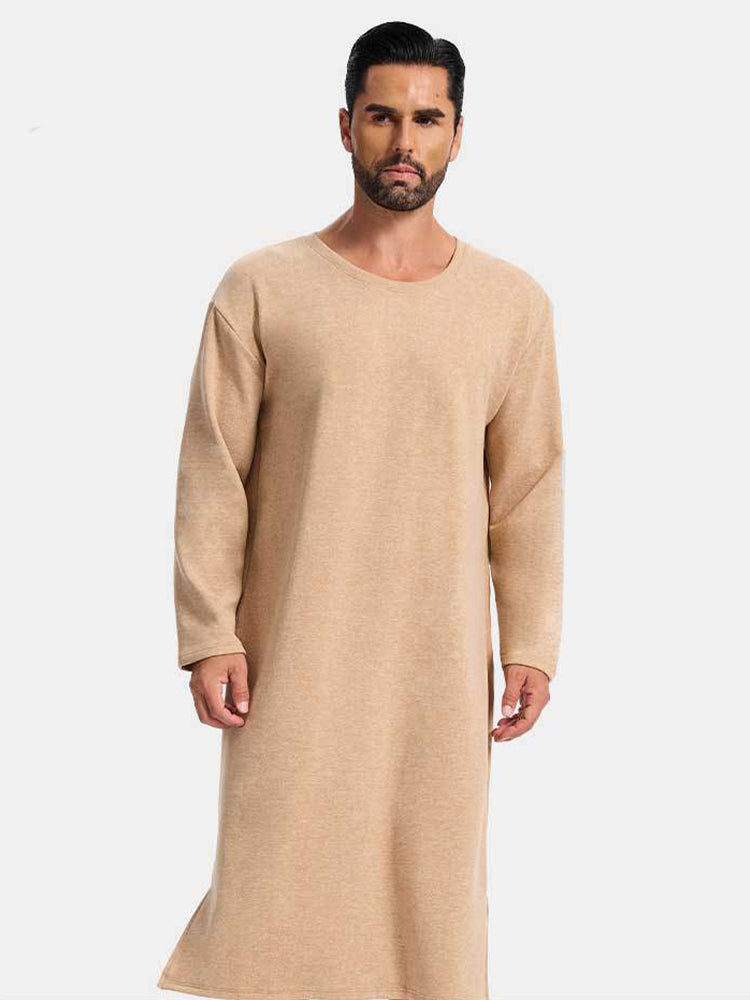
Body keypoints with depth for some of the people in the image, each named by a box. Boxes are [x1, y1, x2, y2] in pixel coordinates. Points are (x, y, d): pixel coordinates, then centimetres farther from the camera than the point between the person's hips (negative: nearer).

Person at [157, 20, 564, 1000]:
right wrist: (209, 636, -6)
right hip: (294, 653, -1)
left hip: (440, 661, 2)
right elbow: (212, 475, -1)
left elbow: (528, 487, 6)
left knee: (431, 882, 7)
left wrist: (532, 645, 3)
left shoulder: (514, 303, 4)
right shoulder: (262, 288, -2)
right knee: (280, 876, 0)